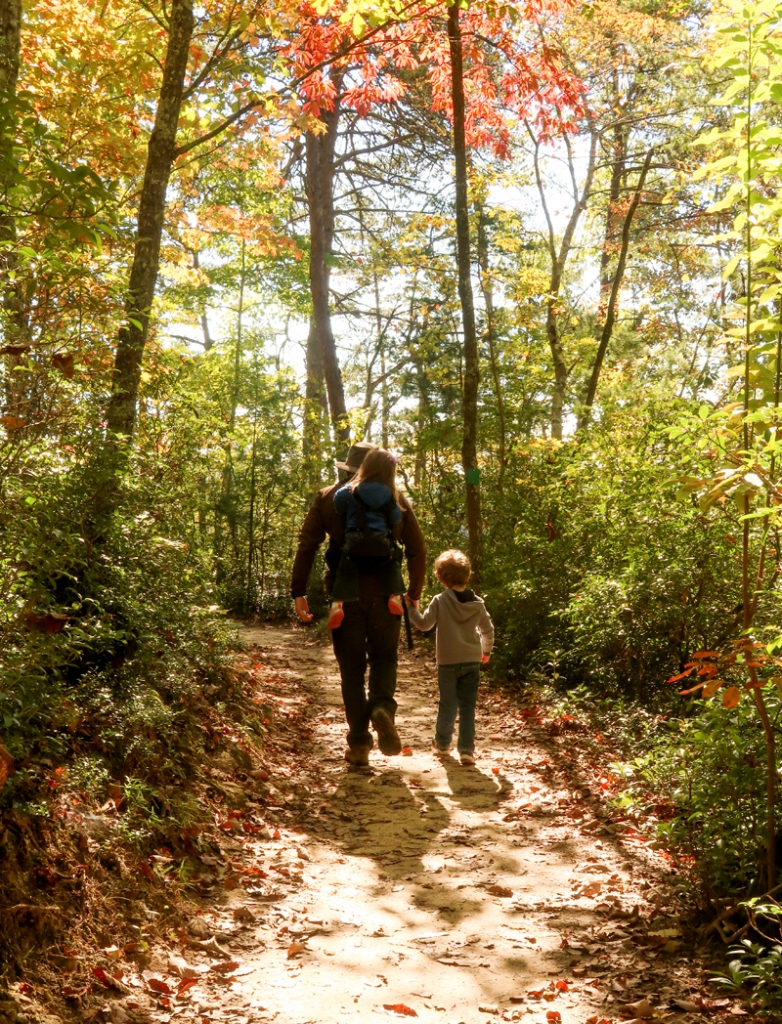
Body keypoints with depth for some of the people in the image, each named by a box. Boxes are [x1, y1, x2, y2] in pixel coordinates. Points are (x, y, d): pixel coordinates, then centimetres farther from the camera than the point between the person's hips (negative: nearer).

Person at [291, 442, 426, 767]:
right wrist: (414, 594, 14)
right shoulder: (397, 499, 7)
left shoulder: (327, 498, 5)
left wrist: (298, 592, 1)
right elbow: (417, 550, 6)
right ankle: (383, 707, -14)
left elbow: (306, 545, -2)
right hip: (385, 593, 0)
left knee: (352, 667, 8)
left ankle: (359, 743, 7)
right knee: (384, 658, 15)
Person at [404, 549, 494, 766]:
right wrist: (486, 651, 27)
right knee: (468, 706, 4)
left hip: (448, 662, -2)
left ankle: (442, 743, 24)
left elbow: (424, 624, -11)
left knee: (448, 704, 11)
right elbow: (488, 630, 10)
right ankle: (466, 750, -1)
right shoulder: (477, 603, 2)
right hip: (472, 661, 2)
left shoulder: (440, 601, -10)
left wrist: (413, 609, 5)